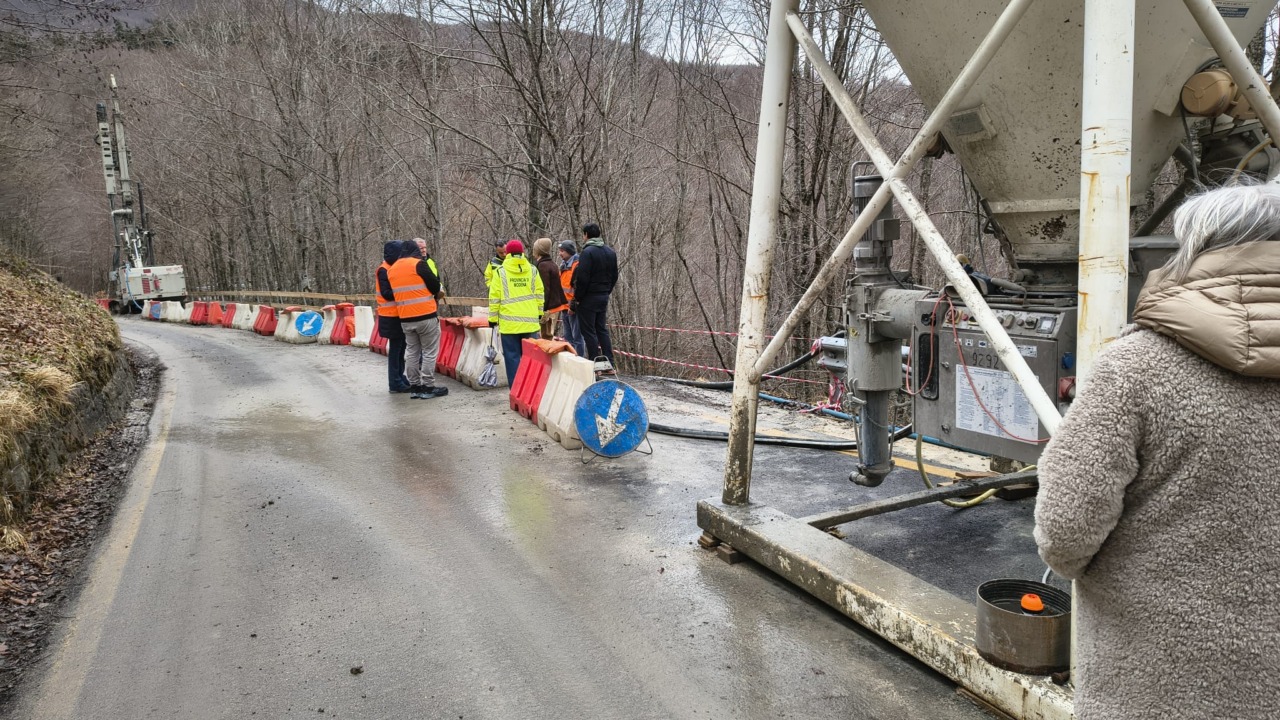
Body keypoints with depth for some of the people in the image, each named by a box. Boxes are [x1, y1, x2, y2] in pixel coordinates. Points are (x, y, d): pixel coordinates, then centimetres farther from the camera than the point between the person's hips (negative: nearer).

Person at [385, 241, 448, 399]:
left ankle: (415, 387, 17)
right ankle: (428, 387, 3)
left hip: (405, 319, 6)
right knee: (429, 352, 2)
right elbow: (435, 286, -7)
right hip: (426, 316, -6)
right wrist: (432, 296, 14)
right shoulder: (418, 264, -9)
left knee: (412, 353, 14)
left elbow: (392, 293, 15)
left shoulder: (392, 270, 10)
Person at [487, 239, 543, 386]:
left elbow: (494, 298, -2)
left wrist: (492, 318, 6)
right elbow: (539, 294, 8)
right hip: (530, 321, 2)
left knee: (512, 357, 3)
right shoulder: (532, 270, 5)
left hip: (509, 322, -2)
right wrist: (540, 313, 18)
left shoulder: (500, 272, -2)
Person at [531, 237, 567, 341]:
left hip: (548, 308, -10)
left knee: (545, 337, -7)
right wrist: (563, 303, 21)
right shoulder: (553, 264, 14)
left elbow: (545, 289, -19)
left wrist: (543, 310, -20)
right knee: (549, 335, 15)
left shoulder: (542, 266, -14)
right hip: (556, 305, 10)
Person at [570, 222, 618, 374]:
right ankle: (609, 363, 11)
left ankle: (596, 363, -1)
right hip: (604, 297, 8)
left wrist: (577, 298, -10)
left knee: (589, 331, 0)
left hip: (588, 298, -8)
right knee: (602, 329, 14)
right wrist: (606, 292, 18)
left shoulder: (587, 252, -15)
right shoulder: (610, 252, 10)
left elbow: (582, 278, -19)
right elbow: (614, 276, 14)